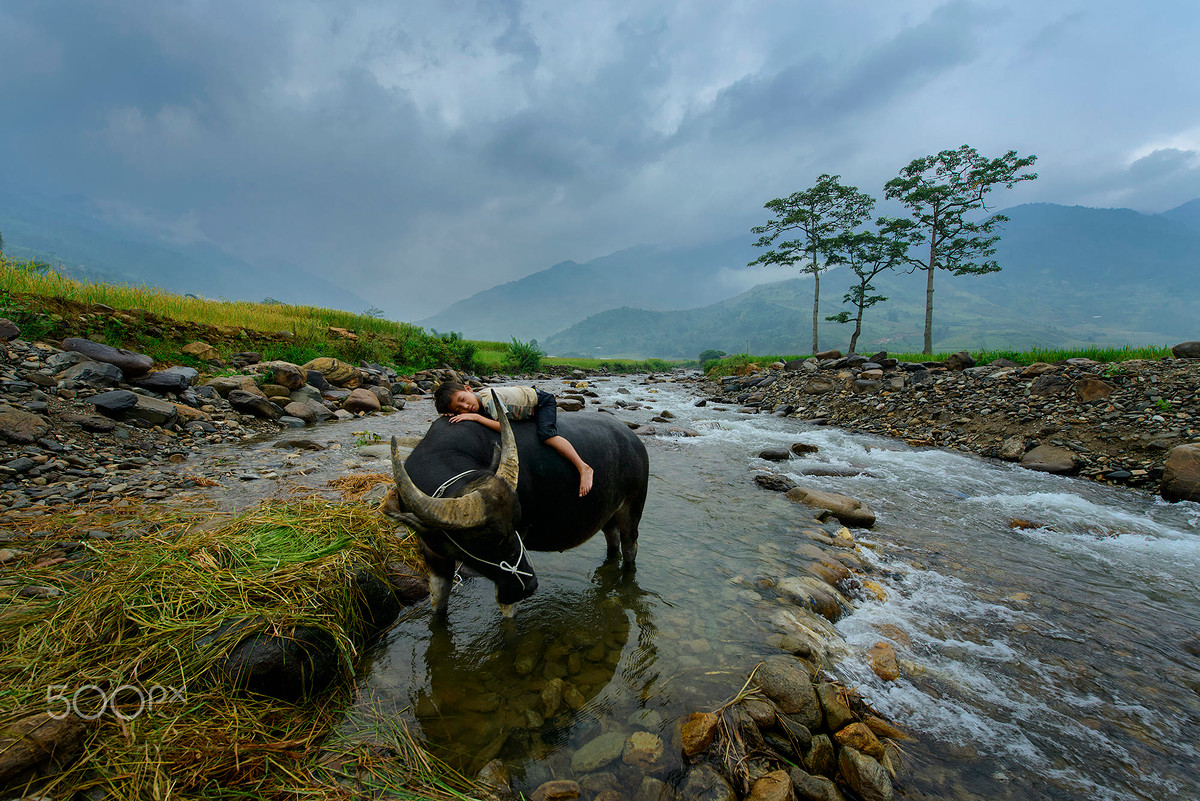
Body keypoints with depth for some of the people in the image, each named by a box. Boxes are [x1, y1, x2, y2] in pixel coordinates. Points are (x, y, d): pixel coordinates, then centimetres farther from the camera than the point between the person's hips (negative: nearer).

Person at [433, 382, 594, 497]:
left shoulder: (490, 398, -35)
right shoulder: (474, 406, -13)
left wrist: (475, 417, -39)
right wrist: (454, 415, -18)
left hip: (541, 400, -8)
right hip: (529, 410, 9)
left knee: (546, 434, -30)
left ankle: (583, 468, -30)